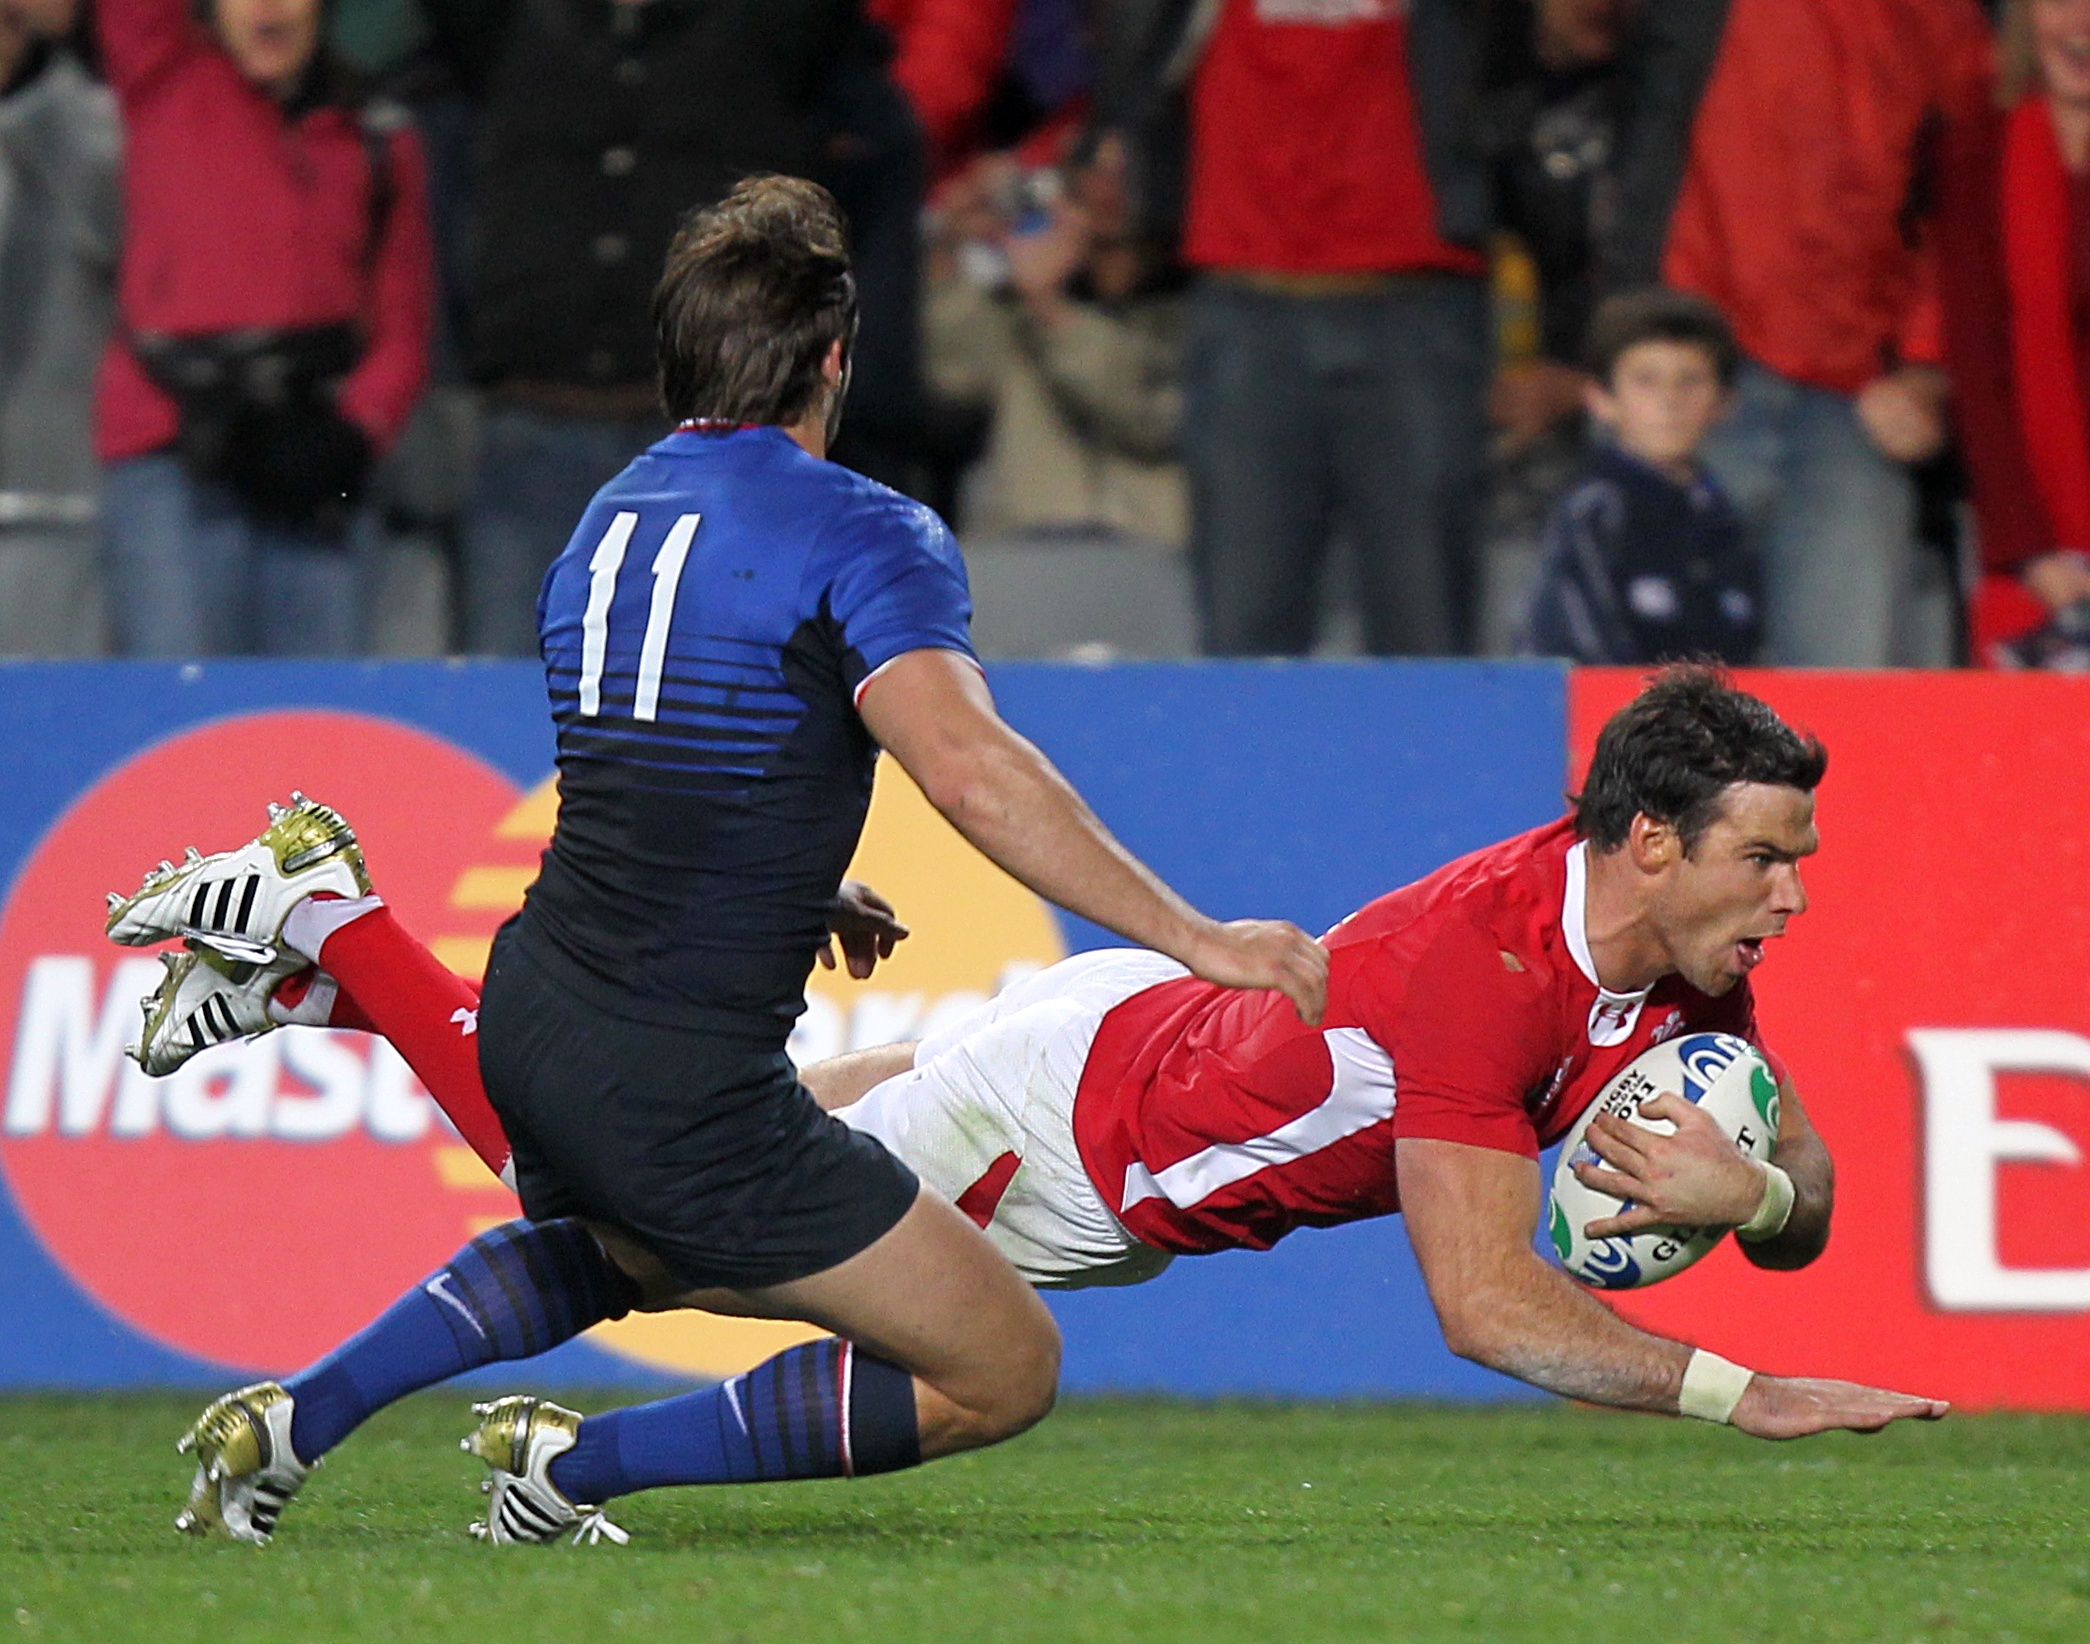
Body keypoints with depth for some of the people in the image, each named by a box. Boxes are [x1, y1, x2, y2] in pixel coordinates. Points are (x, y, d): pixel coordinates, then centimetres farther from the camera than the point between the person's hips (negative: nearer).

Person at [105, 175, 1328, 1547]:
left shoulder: (612, 516, 13)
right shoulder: (861, 534, -11)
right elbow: (968, 767, -26)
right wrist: (1195, 940, -24)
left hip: (533, 1018, 9)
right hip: (684, 1092, -8)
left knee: (613, 1253, 42)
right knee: (1007, 1373, 0)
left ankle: (296, 1417, 25)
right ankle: (588, 1461, -4)